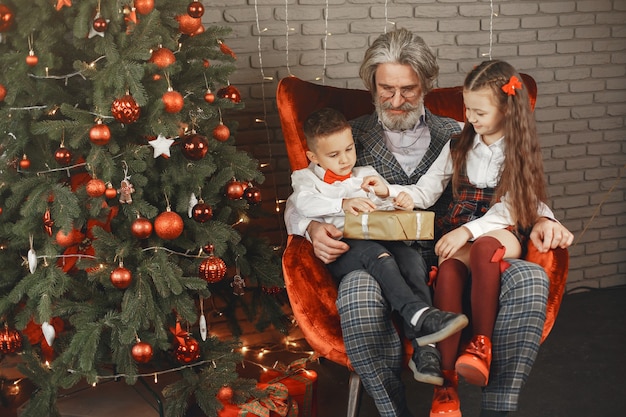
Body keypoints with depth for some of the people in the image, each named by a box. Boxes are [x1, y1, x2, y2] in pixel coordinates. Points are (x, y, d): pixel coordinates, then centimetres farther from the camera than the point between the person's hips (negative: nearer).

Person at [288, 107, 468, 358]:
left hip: (377, 240, 4)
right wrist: (343, 204, -22)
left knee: (413, 258, -29)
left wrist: (403, 202, -3)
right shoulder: (306, 177, 18)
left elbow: (388, 204, 23)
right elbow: (304, 202, -6)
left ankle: (425, 346, -44)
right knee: (376, 254, -37)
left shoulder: (366, 175, 32)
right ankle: (419, 315, -53)